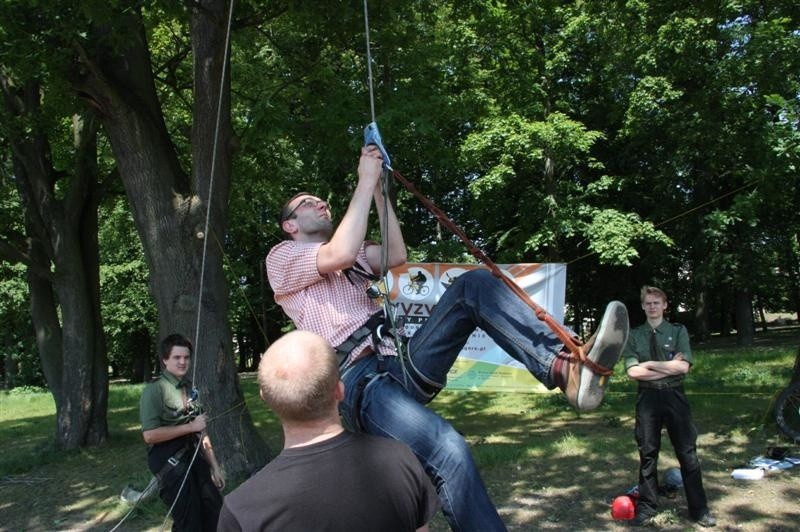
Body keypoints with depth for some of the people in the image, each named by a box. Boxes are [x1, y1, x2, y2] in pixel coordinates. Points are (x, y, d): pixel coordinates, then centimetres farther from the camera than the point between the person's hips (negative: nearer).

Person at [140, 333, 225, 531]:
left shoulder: (190, 388, 10)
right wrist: (190, 426, -16)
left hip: (194, 457, 7)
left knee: (215, 513, 14)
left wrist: (214, 466, 12)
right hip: (169, 462, -7)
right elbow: (150, 434, -21)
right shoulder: (155, 389, -12)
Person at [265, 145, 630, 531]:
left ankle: (565, 366, -29)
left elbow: (396, 256, 14)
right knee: (448, 452, -35)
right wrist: (365, 181, -5)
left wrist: (378, 189, 11)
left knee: (474, 285, -11)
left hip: (399, 368, 7)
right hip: (357, 383, -7)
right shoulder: (282, 257, 9)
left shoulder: (349, 253, 32)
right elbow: (339, 256, -12)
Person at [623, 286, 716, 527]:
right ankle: (646, 507, 20)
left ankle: (699, 509, 17)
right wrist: (668, 367, -10)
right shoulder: (634, 336, 4)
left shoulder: (678, 331, 3)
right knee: (648, 453, 8)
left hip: (675, 396, 0)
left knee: (687, 452, 5)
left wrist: (650, 364, -10)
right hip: (647, 397, 1)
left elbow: (683, 366, -9)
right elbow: (633, 371, -7)